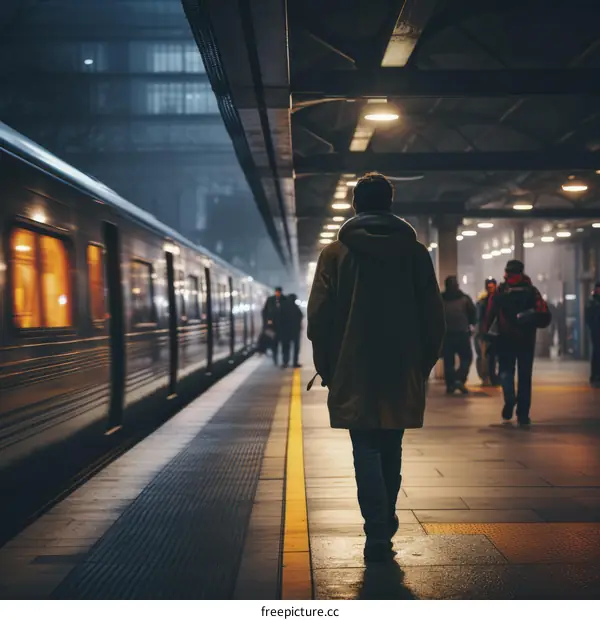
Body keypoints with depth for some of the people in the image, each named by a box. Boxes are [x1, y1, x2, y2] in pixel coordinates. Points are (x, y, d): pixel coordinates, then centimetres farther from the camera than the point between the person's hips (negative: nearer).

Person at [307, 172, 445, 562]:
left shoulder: (335, 253, -2)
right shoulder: (415, 251, 2)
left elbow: (319, 316, -5)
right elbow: (434, 315, 2)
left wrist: (327, 368, 5)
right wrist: (424, 364, 11)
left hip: (354, 374, -2)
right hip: (403, 373, 2)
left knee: (367, 453, 2)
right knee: (391, 452, 15)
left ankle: (378, 537, -4)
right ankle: (385, 528, 22)